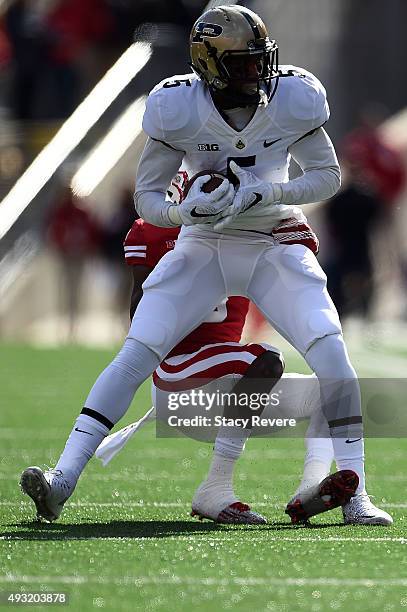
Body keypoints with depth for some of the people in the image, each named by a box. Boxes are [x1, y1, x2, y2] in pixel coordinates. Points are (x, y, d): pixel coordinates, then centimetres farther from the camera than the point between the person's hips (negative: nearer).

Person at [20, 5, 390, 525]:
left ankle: (355, 492, -10)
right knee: (134, 356, -13)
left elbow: (328, 176, -4)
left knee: (331, 354, -18)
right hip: (202, 249, 0)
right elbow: (146, 197, -8)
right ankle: (63, 479, -12)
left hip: (275, 250, 0)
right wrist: (185, 211, -30)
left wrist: (260, 194, -20)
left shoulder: (292, 100, -13)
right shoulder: (178, 109, -16)